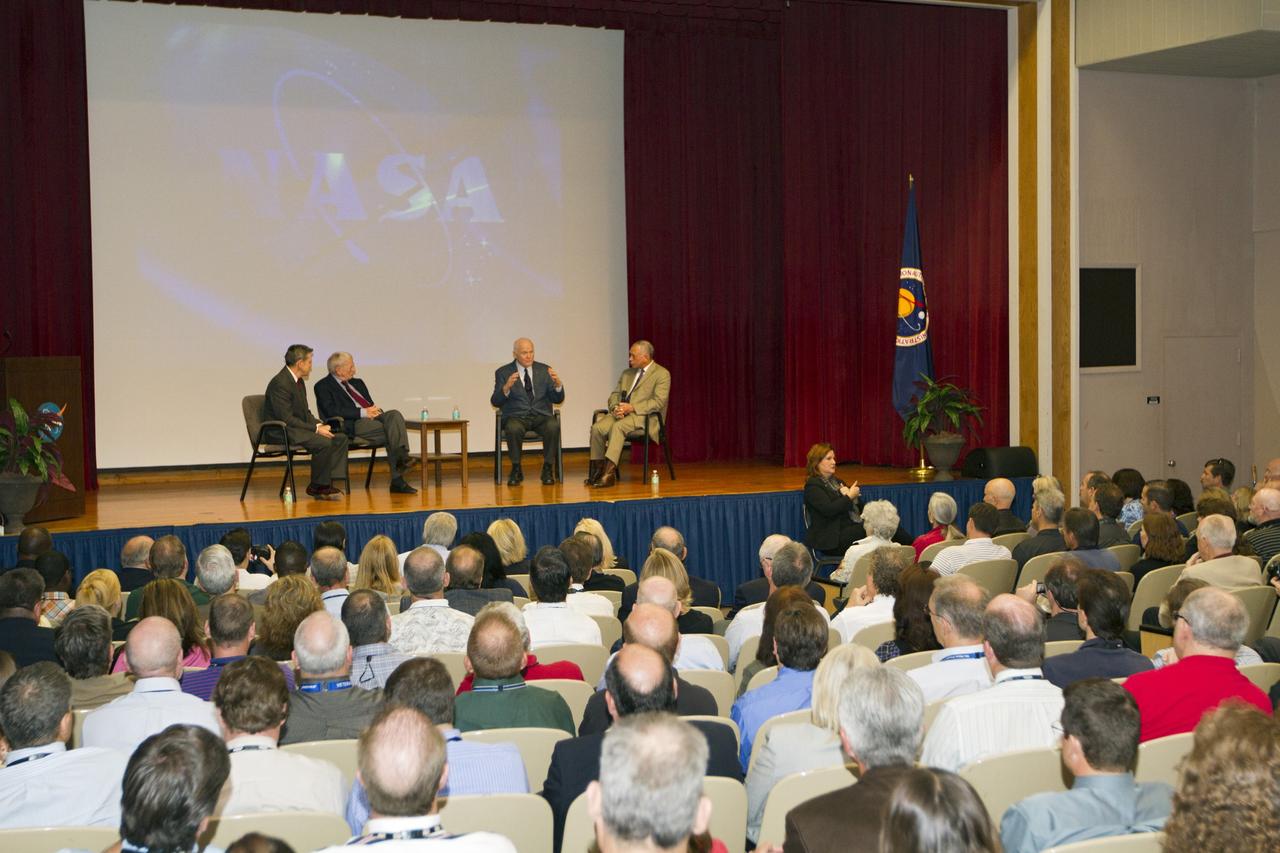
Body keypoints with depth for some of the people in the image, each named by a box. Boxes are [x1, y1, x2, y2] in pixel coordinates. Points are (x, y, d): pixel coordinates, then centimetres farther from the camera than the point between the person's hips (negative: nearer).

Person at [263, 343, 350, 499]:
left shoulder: (299, 381, 13)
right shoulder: (280, 383, -18)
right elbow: (286, 418, -23)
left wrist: (320, 424, -3)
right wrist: (316, 428, -22)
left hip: (298, 428, 10)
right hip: (281, 432, -10)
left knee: (341, 438, -5)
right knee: (324, 442, -29)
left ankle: (327, 482, -8)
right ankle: (317, 487, -12)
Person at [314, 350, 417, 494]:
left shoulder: (357, 382, 28)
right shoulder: (323, 386, 4)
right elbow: (332, 411, -11)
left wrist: (375, 409, 1)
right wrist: (363, 412, -14)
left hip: (373, 417, 7)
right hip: (353, 424, -7)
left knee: (394, 414, -26)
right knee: (392, 431, -28)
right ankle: (397, 479, -28)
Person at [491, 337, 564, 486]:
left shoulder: (544, 370, 10)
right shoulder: (503, 372, 5)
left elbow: (558, 399, 6)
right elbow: (495, 402, -4)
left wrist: (558, 384, -16)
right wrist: (506, 387, -23)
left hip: (541, 416, 1)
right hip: (516, 417, -1)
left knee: (553, 426, -32)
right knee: (513, 428, -36)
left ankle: (548, 470, -17)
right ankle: (516, 470, -16)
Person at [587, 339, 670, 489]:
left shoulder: (662, 374, 0)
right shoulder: (627, 373, 23)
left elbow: (658, 402, -12)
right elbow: (614, 395, 19)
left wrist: (632, 408, -20)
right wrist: (615, 408, -6)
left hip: (645, 416, -6)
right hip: (621, 414, 7)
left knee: (617, 427, -36)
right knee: (597, 428, -23)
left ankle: (609, 473, -41)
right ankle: (597, 470, -19)